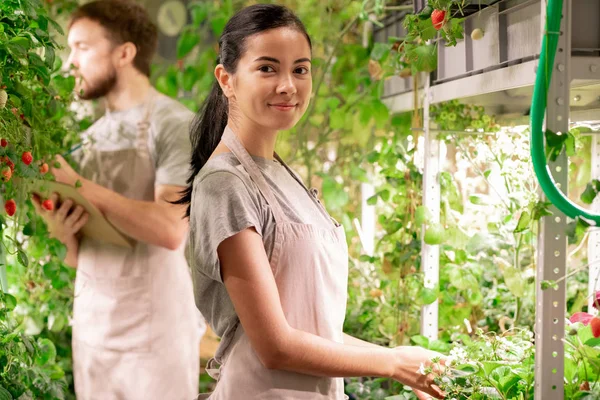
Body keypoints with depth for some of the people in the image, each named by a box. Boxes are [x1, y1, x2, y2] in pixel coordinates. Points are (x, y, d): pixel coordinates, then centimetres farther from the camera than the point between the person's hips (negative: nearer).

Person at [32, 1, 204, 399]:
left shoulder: (176, 125, -10)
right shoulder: (92, 136, 10)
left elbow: (170, 230, -23)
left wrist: (77, 184, -19)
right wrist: (65, 232, -7)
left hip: (154, 329, -6)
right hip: (91, 324, 6)